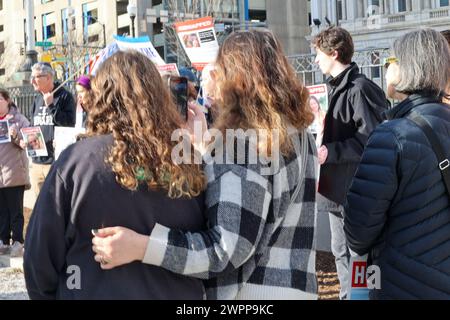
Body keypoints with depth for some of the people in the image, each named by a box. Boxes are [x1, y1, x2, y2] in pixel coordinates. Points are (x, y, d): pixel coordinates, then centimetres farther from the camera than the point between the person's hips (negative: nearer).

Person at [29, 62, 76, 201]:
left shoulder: (64, 96, -4)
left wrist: (51, 106, -15)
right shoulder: (37, 100, 16)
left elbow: (70, 123, -13)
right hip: (36, 161, 7)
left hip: (56, 160, -7)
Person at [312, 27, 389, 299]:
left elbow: (370, 139, -21)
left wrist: (330, 152, -23)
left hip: (354, 188, -10)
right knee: (341, 251, 17)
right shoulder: (336, 87, 14)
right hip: (337, 187, 10)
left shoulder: (359, 88, -16)